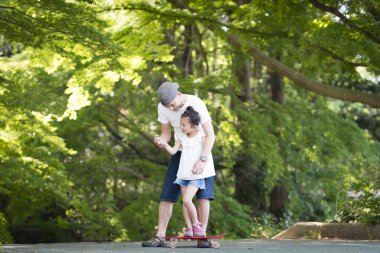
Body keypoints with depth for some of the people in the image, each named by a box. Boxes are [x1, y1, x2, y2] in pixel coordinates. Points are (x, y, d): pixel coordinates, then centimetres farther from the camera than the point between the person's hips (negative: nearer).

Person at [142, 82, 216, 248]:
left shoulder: (196, 103, -28)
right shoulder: (162, 107, -13)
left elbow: (210, 134, -30)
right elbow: (166, 133, -3)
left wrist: (202, 160, -41)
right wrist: (161, 142, -29)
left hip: (202, 150, -4)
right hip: (181, 151, 4)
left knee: (203, 192, -14)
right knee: (167, 193, -6)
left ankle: (202, 237, -12)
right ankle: (160, 237, -6)